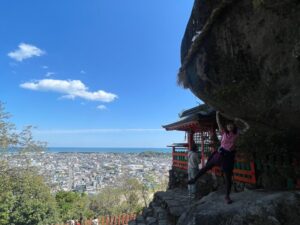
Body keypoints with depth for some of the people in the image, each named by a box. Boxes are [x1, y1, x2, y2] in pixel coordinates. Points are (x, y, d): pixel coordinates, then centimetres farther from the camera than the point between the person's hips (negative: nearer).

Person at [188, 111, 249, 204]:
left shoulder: (236, 133, 4)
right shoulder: (224, 132, 1)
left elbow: (247, 127, 10)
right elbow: (218, 122, -6)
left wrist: (239, 120, 6)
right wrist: (217, 113, -11)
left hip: (230, 156, 1)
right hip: (221, 153, -1)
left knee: (228, 177, 7)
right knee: (207, 166, 4)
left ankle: (227, 196, 20)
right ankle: (195, 179, 19)